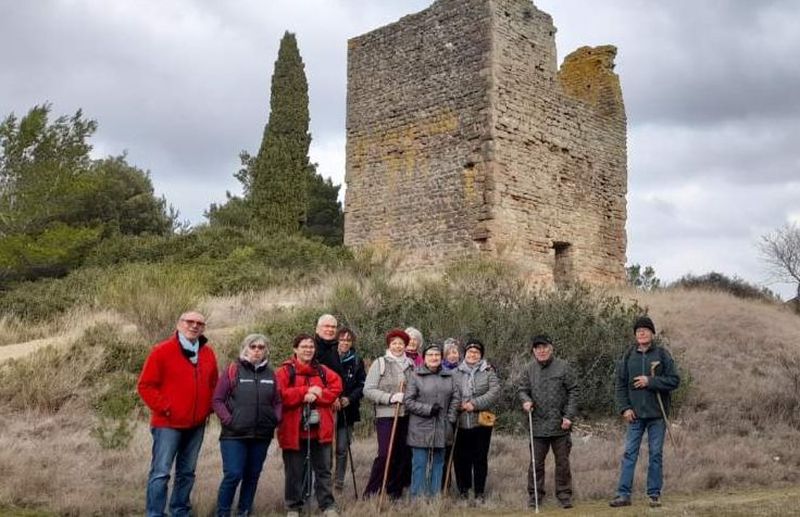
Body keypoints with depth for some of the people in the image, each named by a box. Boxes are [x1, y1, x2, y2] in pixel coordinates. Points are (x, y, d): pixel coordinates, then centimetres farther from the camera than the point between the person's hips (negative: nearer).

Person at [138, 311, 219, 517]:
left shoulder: (208, 353, 8)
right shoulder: (162, 351, -8)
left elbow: (213, 384, 18)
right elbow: (146, 386, -9)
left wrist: (208, 408, 5)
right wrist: (164, 408, -13)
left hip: (196, 425, 6)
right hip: (168, 423, -5)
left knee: (187, 472, 14)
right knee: (161, 472, -6)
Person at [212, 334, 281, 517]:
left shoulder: (270, 374, 9)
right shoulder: (233, 369, -3)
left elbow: (277, 402, 15)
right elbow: (218, 400, -3)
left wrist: (275, 419, -1)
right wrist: (228, 420, -13)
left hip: (262, 435, 4)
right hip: (234, 435, -4)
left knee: (252, 476, 11)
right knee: (233, 475, -9)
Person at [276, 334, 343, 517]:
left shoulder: (323, 371, 10)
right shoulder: (285, 371, -2)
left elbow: (336, 388, -2)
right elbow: (280, 395, -15)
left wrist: (315, 395, -15)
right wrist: (306, 392, -20)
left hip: (320, 430, 3)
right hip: (294, 431, -3)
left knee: (323, 469, 9)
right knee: (294, 471, 7)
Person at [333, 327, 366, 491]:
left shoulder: (357, 361, 6)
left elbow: (362, 385, 7)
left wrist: (350, 398, -9)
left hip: (348, 409, 2)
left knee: (342, 448, 2)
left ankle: (339, 481, 12)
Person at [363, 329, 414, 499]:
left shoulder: (410, 365, 11)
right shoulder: (380, 363, -1)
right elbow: (368, 390, -7)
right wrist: (390, 397, -15)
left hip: (406, 416, 5)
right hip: (386, 415, -5)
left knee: (404, 455, 7)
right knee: (385, 454, -10)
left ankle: (395, 492, 20)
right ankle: (371, 492, 2)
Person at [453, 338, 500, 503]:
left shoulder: (488, 372, 3)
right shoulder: (456, 372, 7)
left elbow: (494, 392, -8)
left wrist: (475, 404, -16)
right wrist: (458, 405, -12)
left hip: (481, 422, -1)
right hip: (460, 423, 1)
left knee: (480, 458, 4)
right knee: (461, 458, 6)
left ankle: (480, 492, 16)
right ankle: (463, 490, 20)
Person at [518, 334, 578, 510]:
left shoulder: (563, 367, -4)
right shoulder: (530, 369, 3)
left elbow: (573, 392, -3)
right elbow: (522, 389, 11)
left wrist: (569, 416, -9)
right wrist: (525, 400, -11)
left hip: (560, 425, -2)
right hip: (538, 425, 2)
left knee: (562, 462, 8)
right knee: (536, 462, 7)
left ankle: (564, 494, 19)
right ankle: (535, 495, 17)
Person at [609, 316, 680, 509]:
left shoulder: (662, 354, 1)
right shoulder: (628, 356, 6)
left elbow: (674, 380, -5)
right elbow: (620, 384, 6)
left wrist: (650, 381, -15)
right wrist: (624, 408, -4)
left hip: (657, 414, -1)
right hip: (635, 414, 1)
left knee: (656, 455, 5)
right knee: (629, 453, 0)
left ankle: (654, 494, 14)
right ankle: (623, 494, 3)